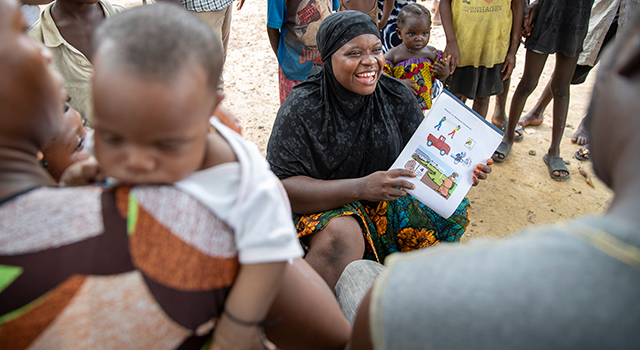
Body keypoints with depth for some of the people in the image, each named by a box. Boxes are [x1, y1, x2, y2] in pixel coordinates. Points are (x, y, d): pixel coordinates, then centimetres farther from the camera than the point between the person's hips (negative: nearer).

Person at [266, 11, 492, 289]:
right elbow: (281, 185, -24)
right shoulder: (302, 108, -18)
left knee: (455, 210, -10)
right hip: (323, 204, -5)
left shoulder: (397, 96, -4)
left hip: (388, 198, 5)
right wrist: (360, 187, -34)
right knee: (342, 237, -36)